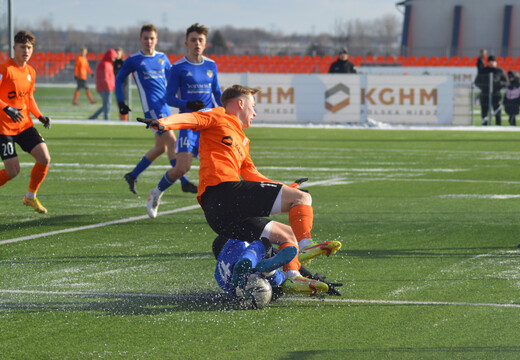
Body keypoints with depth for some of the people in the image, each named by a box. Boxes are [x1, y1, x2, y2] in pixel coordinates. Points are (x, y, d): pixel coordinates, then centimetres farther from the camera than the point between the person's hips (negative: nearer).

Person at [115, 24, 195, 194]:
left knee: (161, 147, 8)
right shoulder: (133, 60, 1)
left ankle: (132, 175, 23)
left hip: (165, 105, 6)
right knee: (171, 141, -14)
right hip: (151, 107, -6)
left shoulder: (162, 58, 14)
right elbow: (118, 80, 11)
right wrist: (121, 103, 4)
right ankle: (184, 183, -14)